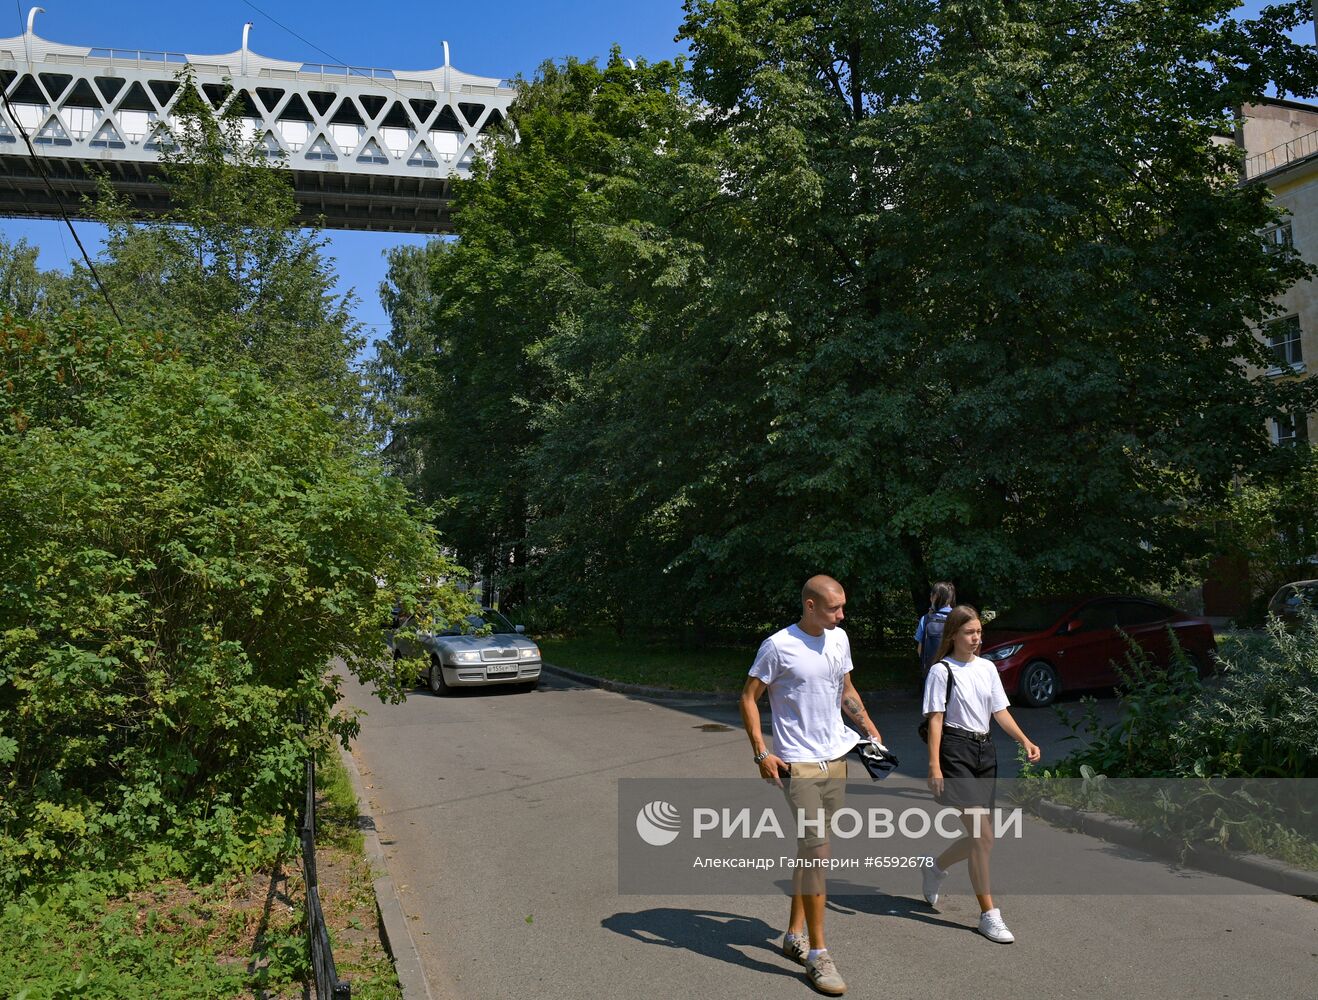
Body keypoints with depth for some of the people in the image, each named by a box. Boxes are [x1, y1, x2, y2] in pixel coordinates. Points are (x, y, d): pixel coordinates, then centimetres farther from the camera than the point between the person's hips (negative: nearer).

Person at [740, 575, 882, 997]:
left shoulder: (839, 639, 8)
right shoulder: (778, 646, -13)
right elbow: (748, 698, -8)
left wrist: (871, 730, 12)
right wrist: (761, 753, -15)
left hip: (836, 759, 7)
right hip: (799, 764, -7)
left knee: (812, 848, 14)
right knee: (816, 851, -12)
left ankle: (795, 934, 28)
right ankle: (817, 954, -1)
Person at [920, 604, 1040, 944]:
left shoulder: (987, 668, 12)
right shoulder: (942, 670, -6)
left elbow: (1001, 711, 11)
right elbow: (936, 719, -9)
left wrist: (1025, 741, -4)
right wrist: (934, 766, -15)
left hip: (985, 750, 7)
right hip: (956, 751, -7)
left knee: (979, 838, 8)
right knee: (983, 836, -10)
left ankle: (937, 868, 36)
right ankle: (988, 915, 1)